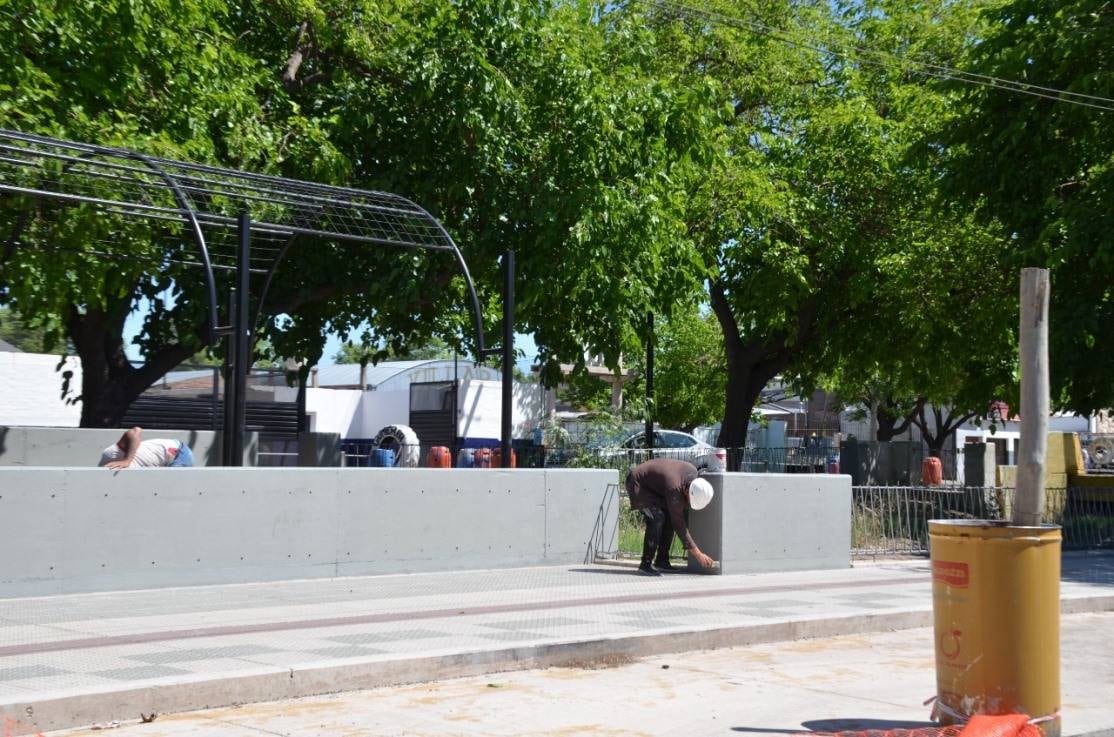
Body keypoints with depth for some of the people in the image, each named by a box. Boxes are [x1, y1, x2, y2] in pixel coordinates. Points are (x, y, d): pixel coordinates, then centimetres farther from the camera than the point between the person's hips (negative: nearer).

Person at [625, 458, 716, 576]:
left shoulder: (693, 472, -16)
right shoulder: (674, 488, -36)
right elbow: (679, 524, -30)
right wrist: (698, 555, -28)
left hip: (652, 484, 9)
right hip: (637, 483, -9)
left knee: (669, 518, -1)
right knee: (657, 518, -24)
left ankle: (662, 560, 7)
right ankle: (646, 564, -20)